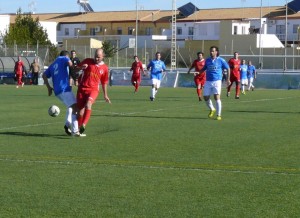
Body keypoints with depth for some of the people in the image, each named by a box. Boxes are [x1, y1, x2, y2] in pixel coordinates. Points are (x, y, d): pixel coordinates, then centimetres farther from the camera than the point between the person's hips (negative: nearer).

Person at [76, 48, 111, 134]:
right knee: (81, 109, -2)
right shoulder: (88, 61, 3)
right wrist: (81, 67, -14)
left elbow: (104, 82, 17)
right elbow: (76, 68, 9)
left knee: (88, 104, -28)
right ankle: (78, 127, 17)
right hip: (82, 88, 1)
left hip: (93, 89, -1)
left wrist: (105, 95, 19)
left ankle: (83, 125, -34)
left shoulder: (104, 68, 8)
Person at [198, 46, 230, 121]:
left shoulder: (220, 60, -4)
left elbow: (228, 68, 5)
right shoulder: (207, 60, 7)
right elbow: (204, 68, 22)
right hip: (208, 81, 4)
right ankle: (212, 109, 33)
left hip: (217, 81, -4)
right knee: (206, 97, 5)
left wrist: (228, 79, 4)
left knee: (217, 98, -12)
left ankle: (218, 115, -3)